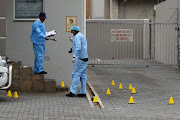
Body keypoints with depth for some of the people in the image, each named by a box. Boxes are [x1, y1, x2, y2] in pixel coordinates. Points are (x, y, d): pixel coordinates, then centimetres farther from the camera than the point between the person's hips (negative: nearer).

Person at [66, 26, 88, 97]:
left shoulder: (77, 37, -11)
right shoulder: (82, 36, 20)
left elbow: (78, 47, -25)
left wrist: (74, 56, -32)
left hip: (79, 59, -10)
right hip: (84, 59, 10)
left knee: (76, 75, -9)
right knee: (82, 75, 8)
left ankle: (73, 92, -10)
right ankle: (83, 92, 8)